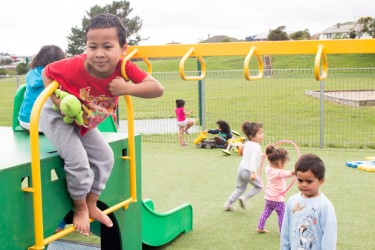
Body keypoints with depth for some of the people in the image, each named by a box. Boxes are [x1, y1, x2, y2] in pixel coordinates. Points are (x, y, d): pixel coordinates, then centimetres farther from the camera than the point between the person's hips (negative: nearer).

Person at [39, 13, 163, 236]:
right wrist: (59, 101, -31)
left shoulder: (124, 68, -27)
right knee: (79, 162, -16)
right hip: (58, 117, -5)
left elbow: (158, 89, -32)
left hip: (85, 121, 6)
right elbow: (47, 72, -19)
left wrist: (128, 88, -45)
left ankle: (91, 205, 27)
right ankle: (80, 208, 11)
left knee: (105, 157, 8)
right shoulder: (76, 66, -37)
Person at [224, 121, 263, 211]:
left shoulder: (247, 144, 9)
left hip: (241, 169, 8)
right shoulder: (256, 146, -19)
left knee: (240, 189, 19)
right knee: (258, 186, 12)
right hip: (248, 171, -8)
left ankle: (228, 203, 16)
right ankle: (244, 197, 3)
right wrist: (253, 172, -40)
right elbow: (253, 159, -31)